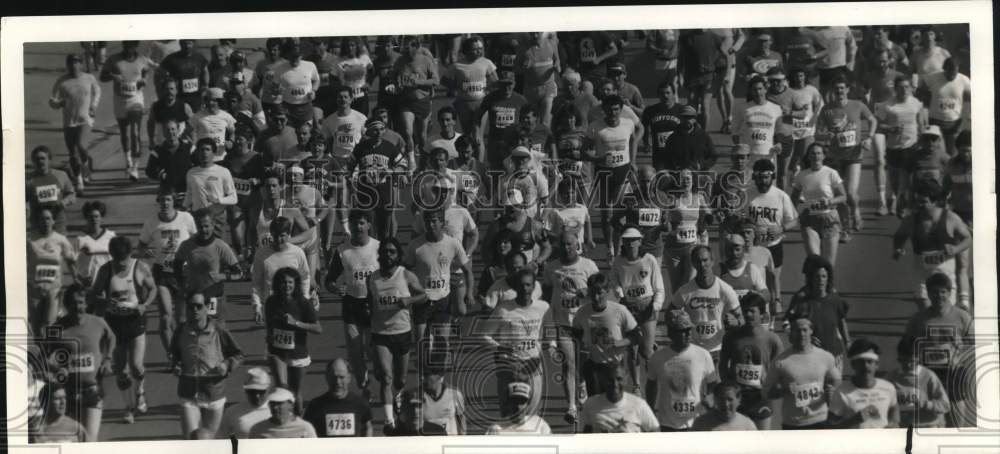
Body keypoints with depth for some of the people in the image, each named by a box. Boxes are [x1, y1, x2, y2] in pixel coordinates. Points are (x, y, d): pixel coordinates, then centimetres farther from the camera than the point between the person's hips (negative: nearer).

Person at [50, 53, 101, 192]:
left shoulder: (89, 79, 1)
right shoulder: (61, 82, -3)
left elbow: (97, 91, 20)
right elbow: (53, 102, -1)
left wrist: (94, 105, 5)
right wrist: (58, 103, -23)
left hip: (85, 120, -1)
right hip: (69, 122, 1)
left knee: (81, 146, -22)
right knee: (73, 154, 4)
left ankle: (86, 167, 9)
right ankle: (79, 182, 19)